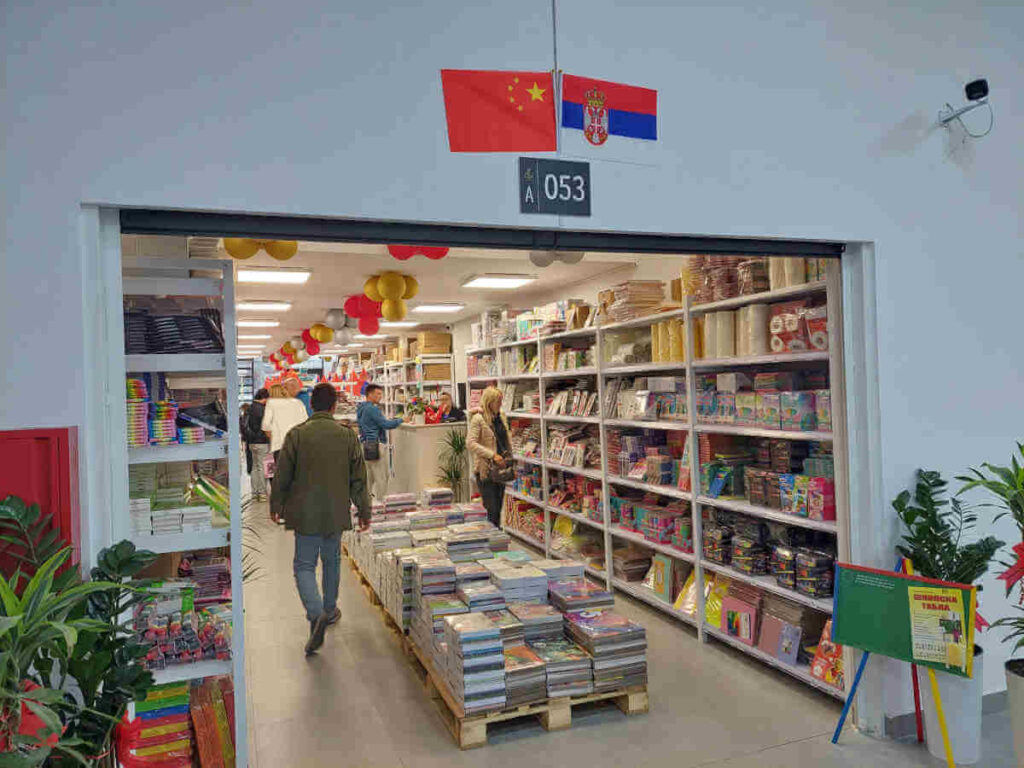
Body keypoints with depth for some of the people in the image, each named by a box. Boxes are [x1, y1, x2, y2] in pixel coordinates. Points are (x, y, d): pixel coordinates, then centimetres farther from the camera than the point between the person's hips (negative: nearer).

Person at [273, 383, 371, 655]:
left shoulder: (296, 435, -9)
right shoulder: (348, 436, -4)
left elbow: (281, 478, -4)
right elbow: (358, 480, 0)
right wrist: (364, 511, 11)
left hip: (304, 513, -2)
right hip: (336, 513, 2)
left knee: (304, 565, 5)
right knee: (332, 561, 21)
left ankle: (316, 613, -16)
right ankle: (329, 610, 34)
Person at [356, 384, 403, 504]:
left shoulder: (361, 408, 14)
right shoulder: (372, 409, -16)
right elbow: (386, 424, -19)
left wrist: (387, 422, 17)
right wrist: (401, 420, -8)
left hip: (365, 444, 10)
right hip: (376, 445, -10)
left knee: (369, 476, 15)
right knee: (381, 476, -4)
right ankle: (381, 501, -2)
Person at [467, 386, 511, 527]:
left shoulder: (501, 417, 12)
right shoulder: (478, 419, -11)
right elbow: (470, 443, -20)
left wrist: (509, 458, 11)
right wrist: (492, 455, -23)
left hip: (500, 468, 7)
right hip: (486, 470, -7)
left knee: (498, 510, 13)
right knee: (491, 511, -7)